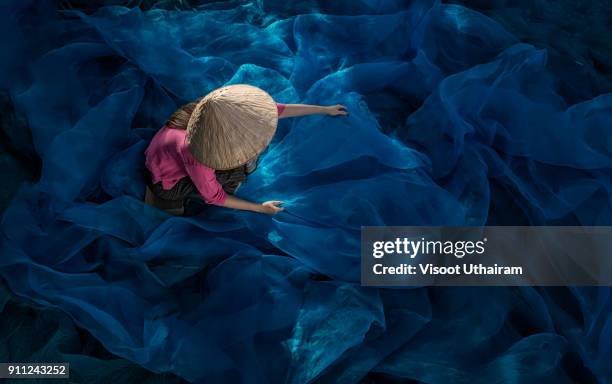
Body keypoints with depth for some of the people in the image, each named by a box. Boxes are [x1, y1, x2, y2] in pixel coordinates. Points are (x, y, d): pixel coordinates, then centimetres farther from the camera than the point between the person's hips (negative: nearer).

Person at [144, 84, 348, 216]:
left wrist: (325, 109, -8)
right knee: (237, 173, -20)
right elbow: (213, 197, -25)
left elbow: (276, 110, -16)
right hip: (169, 178, -6)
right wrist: (260, 208, -18)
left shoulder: (226, 111, -29)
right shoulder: (193, 154, -43)